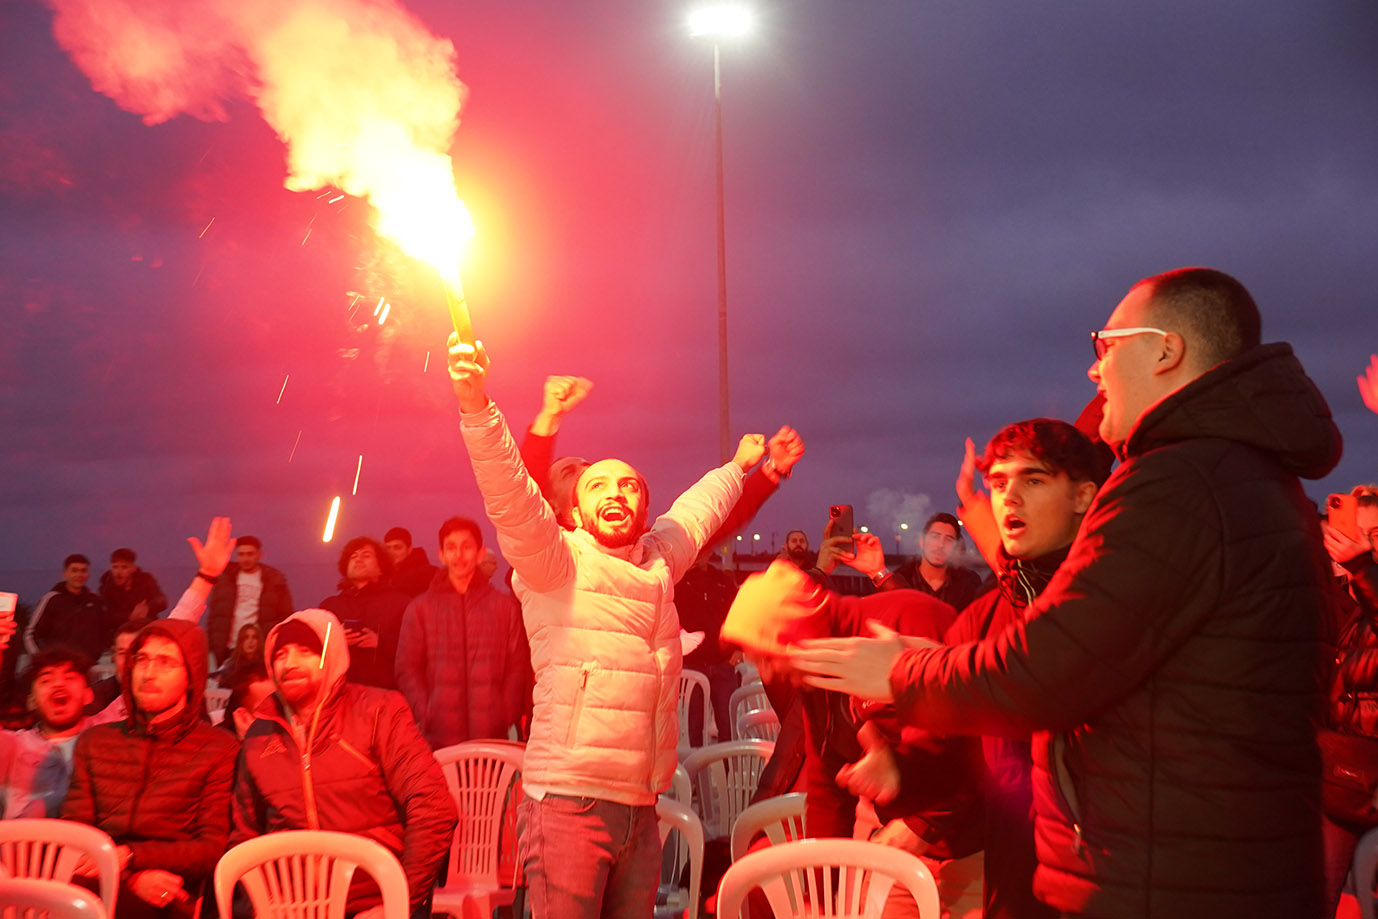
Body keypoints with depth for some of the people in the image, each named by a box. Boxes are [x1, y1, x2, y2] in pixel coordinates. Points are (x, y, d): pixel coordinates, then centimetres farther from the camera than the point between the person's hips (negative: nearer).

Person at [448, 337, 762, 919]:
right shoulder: (558, 561, 0)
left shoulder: (657, 561, 16)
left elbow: (695, 511, 35)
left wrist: (738, 466, 52)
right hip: (568, 802, -6)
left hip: (640, 809, 6)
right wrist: (476, 407, -31)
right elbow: (509, 496, -17)